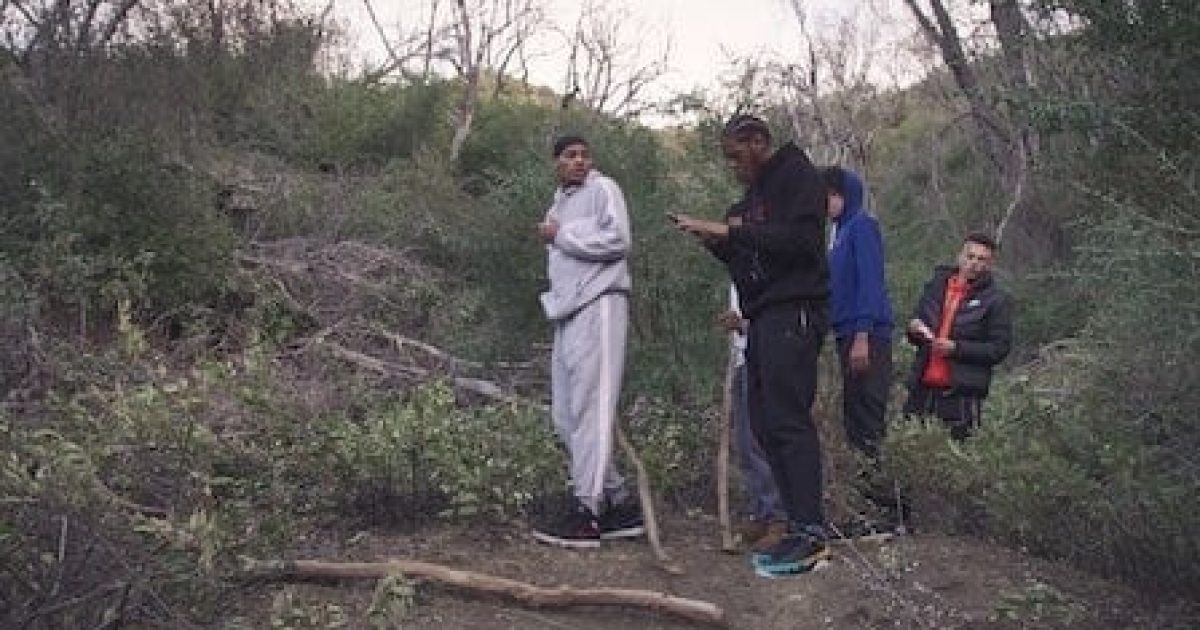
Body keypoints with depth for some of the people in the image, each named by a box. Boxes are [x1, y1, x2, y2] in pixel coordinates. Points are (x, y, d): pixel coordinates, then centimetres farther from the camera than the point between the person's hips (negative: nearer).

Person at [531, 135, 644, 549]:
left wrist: (562, 235, -7)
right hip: (568, 312, 9)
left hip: (599, 305, -9)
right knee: (566, 417, 7)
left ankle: (586, 513, -12)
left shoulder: (602, 189, 1)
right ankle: (618, 503, 12)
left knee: (590, 410, -12)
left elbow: (617, 239, -14)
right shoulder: (558, 204, 25)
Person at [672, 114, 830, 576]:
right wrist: (713, 239, 8)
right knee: (766, 424, 6)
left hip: (793, 312, -10)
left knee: (788, 421, -15)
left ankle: (810, 533, -13)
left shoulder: (798, 175, -4)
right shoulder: (753, 193, 23)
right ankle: (801, 528, 8)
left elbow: (800, 240, -18)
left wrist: (731, 232, -18)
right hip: (763, 317, 10)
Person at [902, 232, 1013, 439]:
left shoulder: (996, 300, -2)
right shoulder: (936, 285, 12)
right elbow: (914, 335, 22)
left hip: (962, 393, -4)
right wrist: (914, 330, -3)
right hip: (923, 387, 5)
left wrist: (956, 348, -17)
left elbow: (999, 348, -7)